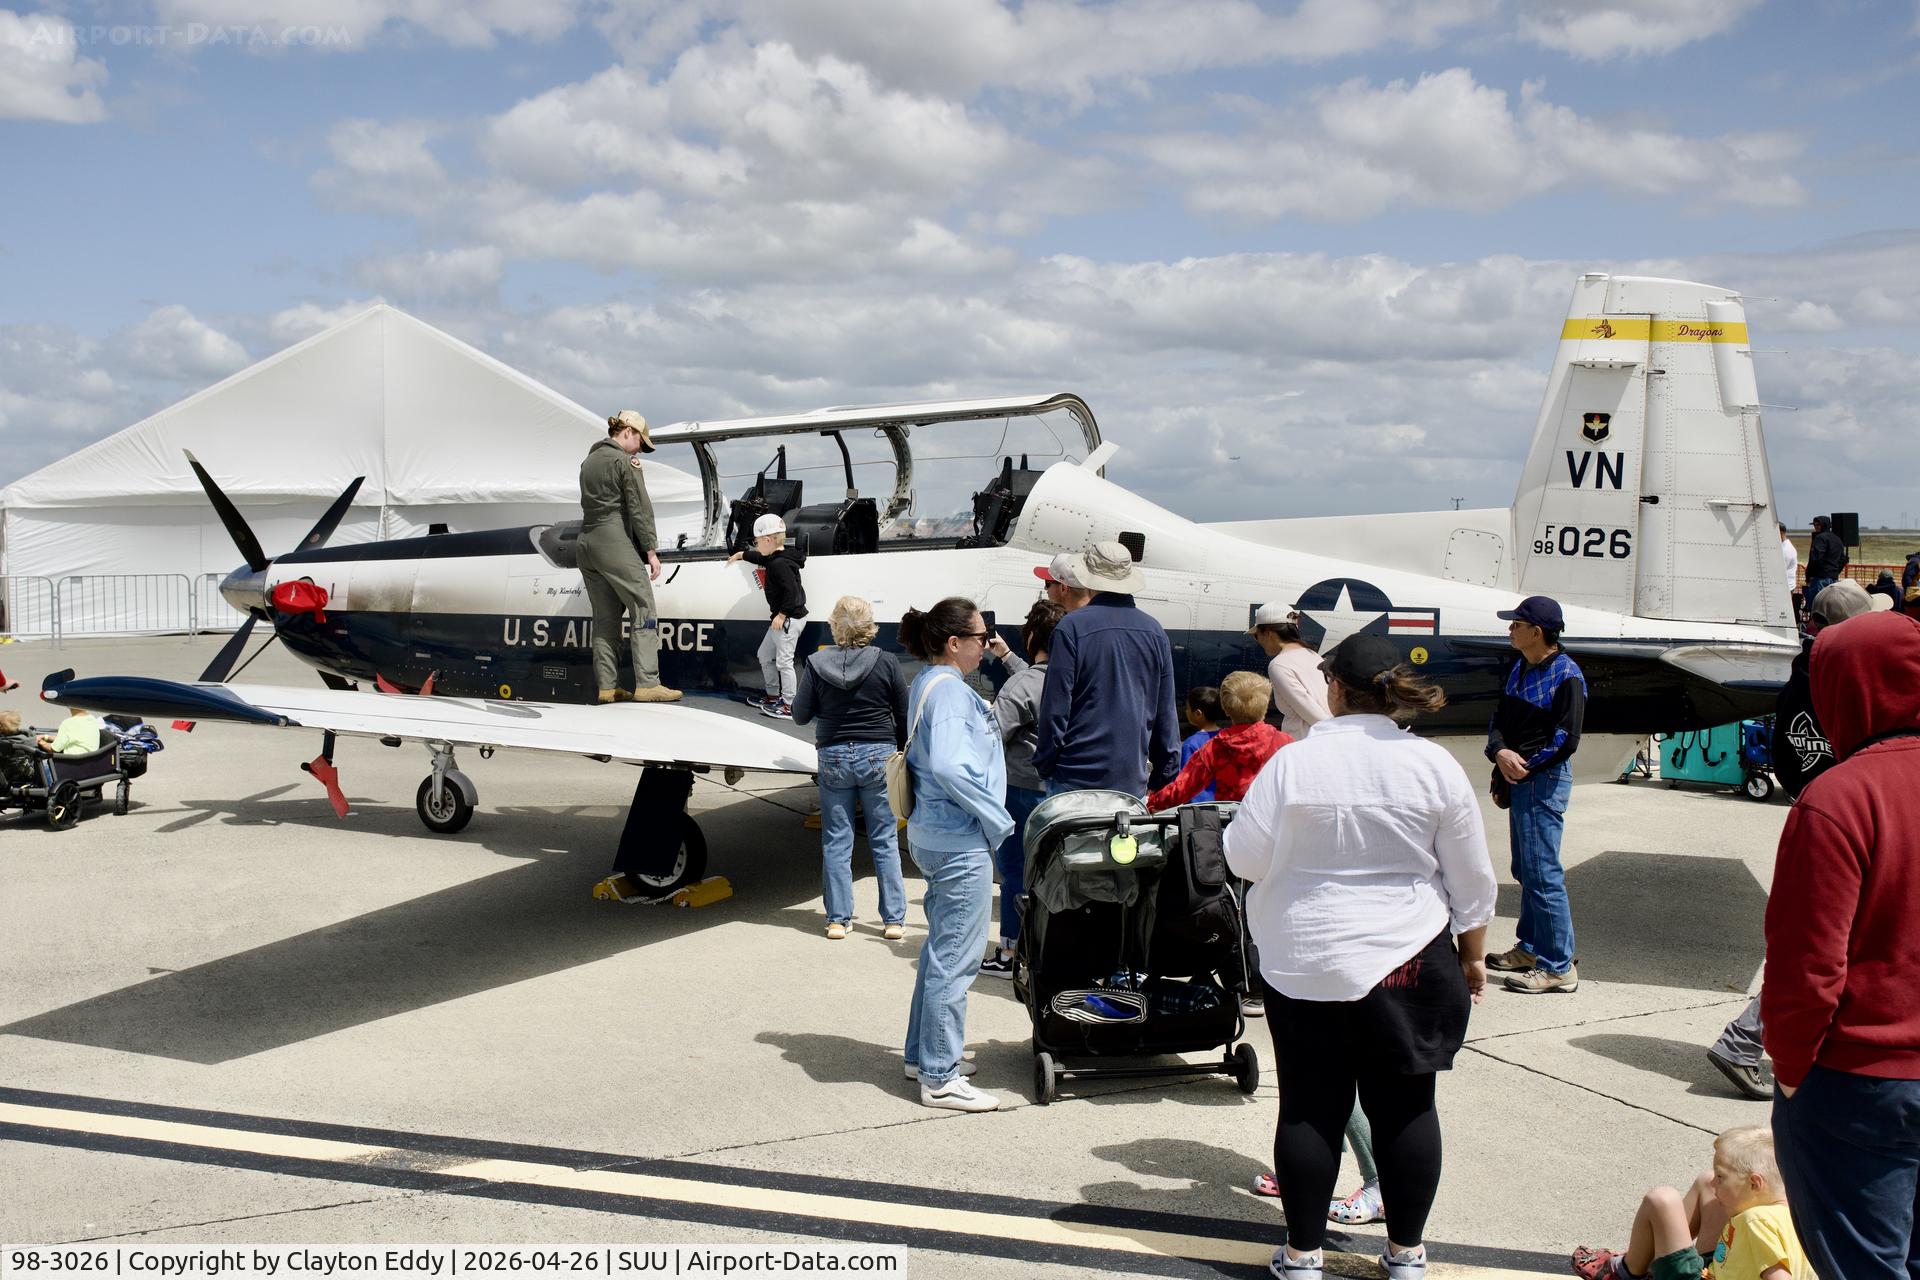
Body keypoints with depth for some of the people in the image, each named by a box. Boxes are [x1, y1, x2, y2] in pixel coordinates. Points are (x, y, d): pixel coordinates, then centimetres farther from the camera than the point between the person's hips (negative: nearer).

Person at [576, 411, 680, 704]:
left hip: (586, 543, 8)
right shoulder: (624, 462, -7)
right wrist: (651, 551, -7)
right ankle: (646, 683, -8)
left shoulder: (589, 461, 17)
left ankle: (607, 686, 8)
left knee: (605, 617, 9)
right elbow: (639, 509, -10)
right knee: (644, 611, -4)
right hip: (616, 546, -8)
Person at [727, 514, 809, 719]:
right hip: (780, 619, 12)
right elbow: (761, 558, 33)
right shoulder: (775, 558, 10)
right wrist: (742, 554, 45)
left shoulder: (781, 564, -22)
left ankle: (789, 706, -7)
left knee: (784, 661, -10)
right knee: (765, 655, 22)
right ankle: (773, 697, 31)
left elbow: (792, 591, -28)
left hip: (789, 619, -12)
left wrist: (782, 615, -25)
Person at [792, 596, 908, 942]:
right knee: (885, 841, 7)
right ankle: (894, 920, 8)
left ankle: (837, 919, 11)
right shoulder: (887, 663, -8)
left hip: (834, 757, 1)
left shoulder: (816, 664, -6)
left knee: (836, 843, 9)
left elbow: (800, 715, 0)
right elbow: (904, 718, -1)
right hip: (878, 757, 0)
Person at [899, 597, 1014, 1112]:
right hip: (961, 842, -11)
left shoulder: (927, 684, 15)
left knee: (941, 948, 21)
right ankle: (940, 1078, 4)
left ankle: (924, 1055, 32)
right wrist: (996, 818, -19)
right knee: (955, 957, -4)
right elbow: (947, 766, -29)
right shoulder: (948, 689, -17)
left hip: (937, 836, 11)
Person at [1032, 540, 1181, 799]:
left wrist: (1044, 766, 1)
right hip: (1133, 780, 4)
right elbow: (1166, 714, 11)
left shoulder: (1072, 627, -8)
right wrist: (1164, 778, 18)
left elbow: (1055, 707, -9)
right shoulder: (1155, 632, 7)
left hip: (1077, 778, -4)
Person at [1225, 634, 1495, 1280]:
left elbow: (1243, 857, -4)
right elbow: (1471, 877, 2)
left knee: (1310, 1106, 8)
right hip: (1407, 960, 1)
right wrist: (1472, 954, 14)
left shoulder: (1291, 762, -10)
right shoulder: (1434, 765, -5)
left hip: (1304, 963, -1)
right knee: (1405, 1106, 11)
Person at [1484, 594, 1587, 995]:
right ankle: (1531, 947, 29)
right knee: (1525, 870, 17)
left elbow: (1566, 740, -17)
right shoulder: (1519, 668, 13)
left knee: (1542, 872, -9)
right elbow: (1499, 718, 12)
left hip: (1545, 780, -9)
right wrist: (1500, 753, -8)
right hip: (1517, 779, 9)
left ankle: (1558, 966, -4)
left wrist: (1524, 767, -11)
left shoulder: (1565, 676, -14)